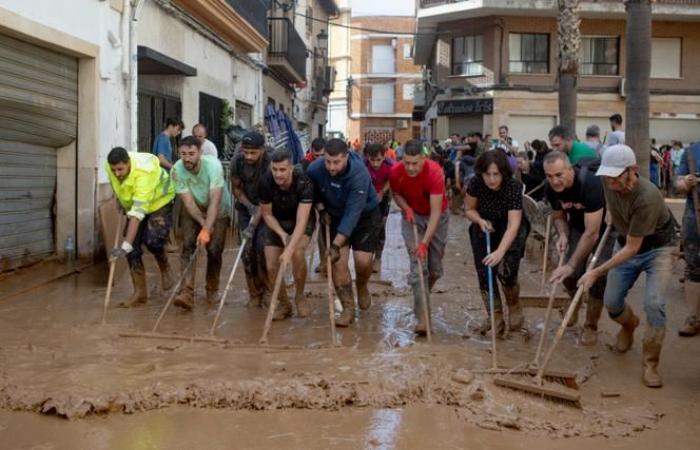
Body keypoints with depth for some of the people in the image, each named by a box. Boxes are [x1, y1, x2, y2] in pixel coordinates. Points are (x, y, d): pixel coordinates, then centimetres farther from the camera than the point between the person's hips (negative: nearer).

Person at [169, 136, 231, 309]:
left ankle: (212, 290, 17)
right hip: (193, 211, 2)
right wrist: (203, 223, -28)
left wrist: (206, 230, -44)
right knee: (188, 246, -15)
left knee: (214, 250, -5)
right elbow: (188, 201, -22)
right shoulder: (176, 170, -25)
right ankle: (187, 292, -21)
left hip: (219, 211, -2)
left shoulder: (213, 165, -33)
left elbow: (215, 201, -37)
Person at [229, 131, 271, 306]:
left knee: (261, 246, -17)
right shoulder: (237, 161, -17)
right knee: (248, 249, -4)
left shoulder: (269, 164, -28)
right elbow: (236, 188, -1)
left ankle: (267, 288, 2)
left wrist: (253, 225, -34)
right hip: (246, 207, 3)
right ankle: (255, 293, 7)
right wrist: (249, 206, -17)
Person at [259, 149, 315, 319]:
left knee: (297, 253, -30)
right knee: (271, 266, -8)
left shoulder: (304, 183, -33)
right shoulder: (266, 182, -25)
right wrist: (282, 234, -23)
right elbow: (267, 214, -9)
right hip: (276, 222, 3)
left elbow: (301, 221, -39)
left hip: (301, 220, -3)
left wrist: (289, 251, -48)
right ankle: (284, 304, 17)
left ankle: (300, 296, -5)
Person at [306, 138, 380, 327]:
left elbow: (353, 213, -38)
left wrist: (336, 244, -41)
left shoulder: (359, 174, -36)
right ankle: (348, 308, 3)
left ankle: (361, 286, 26)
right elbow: (312, 191, 4)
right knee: (337, 261, -8)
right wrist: (321, 209, -9)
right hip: (335, 216, 3)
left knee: (363, 261, -11)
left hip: (365, 215, -3)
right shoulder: (314, 169, -22)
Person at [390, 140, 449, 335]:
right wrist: (406, 208, -18)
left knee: (435, 268, 6)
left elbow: (435, 212, -32)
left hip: (436, 216, -1)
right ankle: (422, 318, -17)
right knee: (418, 265, -13)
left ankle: (422, 296, 36)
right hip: (412, 216, 1)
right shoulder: (396, 172, -21)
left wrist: (425, 242, -37)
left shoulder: (435, 172, -31)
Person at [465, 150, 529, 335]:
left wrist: (500, 252, -47)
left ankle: (515, 307, 10)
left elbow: (513, 224, -36)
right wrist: (480, 220, -25)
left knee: (506, 271, -20)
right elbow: (470, 210, -3)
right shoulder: (475, 183, -20)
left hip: (509, 231, -3)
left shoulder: (514, 187, -30)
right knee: (484, 273, -5)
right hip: (484, 229, 3)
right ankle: (495, 318, 8)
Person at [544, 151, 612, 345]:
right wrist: (563, 235, -20)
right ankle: (575, 302, 26)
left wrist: (571, 265, -38)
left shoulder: (590, 184, -37)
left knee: (598, 277, -13)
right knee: (569, 276, -8)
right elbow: (558, 216, 2)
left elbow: (592, 233, -37)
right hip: (577, 226, 4)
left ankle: (591, 327, 9)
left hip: (605, 229, -4)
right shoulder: (551, 189, -19)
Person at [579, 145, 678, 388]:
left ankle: (650, 364, -3)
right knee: (611, 302, 6)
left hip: (658, 248, -6)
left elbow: (632, 249, -33)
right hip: (625, 243, 6)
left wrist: (598, 272, -33)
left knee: (654, 304, -20)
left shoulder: (647, 197, -37)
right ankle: (629, 323, 42)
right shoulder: (608, 182, -19)